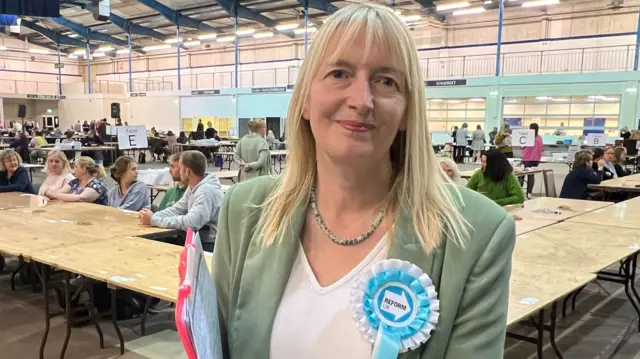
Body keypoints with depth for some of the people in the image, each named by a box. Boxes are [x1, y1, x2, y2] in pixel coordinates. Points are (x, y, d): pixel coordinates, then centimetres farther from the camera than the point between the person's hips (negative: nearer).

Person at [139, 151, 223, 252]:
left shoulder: (206, 191, -23)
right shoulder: (193, 188, 8)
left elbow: (190, 223, -32)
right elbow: (176, 209, 11)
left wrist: (154, 220, -24)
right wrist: (153, 216, -7)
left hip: (209, 247, -8)